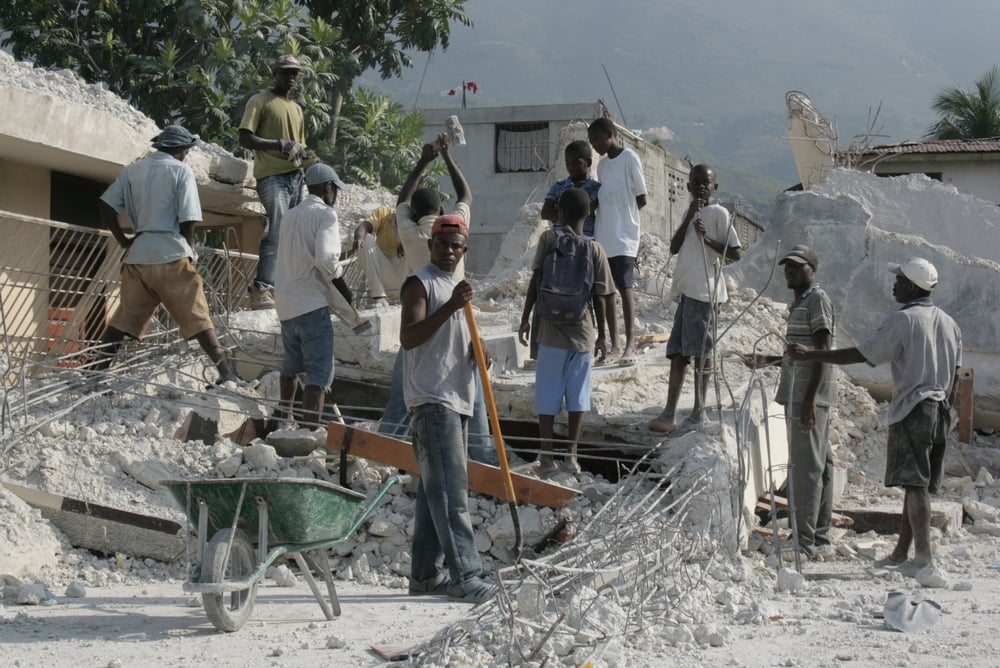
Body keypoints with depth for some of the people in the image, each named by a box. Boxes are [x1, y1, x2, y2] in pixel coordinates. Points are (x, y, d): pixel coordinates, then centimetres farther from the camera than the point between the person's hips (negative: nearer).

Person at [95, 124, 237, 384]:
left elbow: (106, 204, 6)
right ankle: (226, 373, -6)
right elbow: (188, 220, -8)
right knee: (197, 318, -3)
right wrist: (189, 248, 8)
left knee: (124, 318, 11)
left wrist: (123, 240, 10)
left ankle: (99, 371, 9)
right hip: (172, 256, -4)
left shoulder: (133, 170, 12)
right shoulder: (181, 171, -2)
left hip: (138, 256, 4)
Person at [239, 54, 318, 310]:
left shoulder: (296, 108, 25)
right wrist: (281, 144, -15)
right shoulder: (260, 101, 2)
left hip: (296, 177, 7)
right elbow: (245, 138, -7)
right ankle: (261, 290, -19)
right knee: (278, 231, -17)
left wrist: (307, 158, 5)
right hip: (272, 176, -7)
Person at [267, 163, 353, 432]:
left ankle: (282, 416, 44)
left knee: (291, 364, 27)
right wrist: (346, 292, -10)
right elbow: (326, 258, -21)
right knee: (319, 373, -8)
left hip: (285, 304, 8)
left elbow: (285, 259, 15)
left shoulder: (290, 216, 14)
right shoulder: (325, 214, -8)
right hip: (312, 304, -8)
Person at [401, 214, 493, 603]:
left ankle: (425, 574, 14)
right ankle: (464, 574, -15)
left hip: (457, 398, 9)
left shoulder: (455, 287, 21)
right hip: (431, 399, -9)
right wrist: (450, 307, -28)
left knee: (435, 491, 10)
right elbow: (408, 337, -19)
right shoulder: (420, 284, -6)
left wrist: (476, 351, 6)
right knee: (449, 490, -13)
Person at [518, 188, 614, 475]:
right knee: (578, 395, 9)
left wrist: (525, 319, 2)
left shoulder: (549, 238, -5)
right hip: (582, 333, 1)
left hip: (552, 331, -1)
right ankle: (572, 453, 8)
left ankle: (546, 456, 5)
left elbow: (535, 281, -7)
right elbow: (600, 298, -1)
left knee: (547, 394, 5)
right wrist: (601, 336, 9)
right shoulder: (595, 249, -2)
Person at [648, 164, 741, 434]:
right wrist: (689, 218, -2)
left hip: (704, 291, -8)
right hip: (685, 289, 8)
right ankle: (668, 414, 3)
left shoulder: (718, 213, -2)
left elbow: (735, 253, -6)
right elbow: (674, 248, 8)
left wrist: (707, 239, -17)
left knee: (699, 351, -4)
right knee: (677, 352, 4)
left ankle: (698, 413, 3)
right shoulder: (690, 213, 20)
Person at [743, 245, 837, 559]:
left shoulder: (817, 300, -9)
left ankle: (806, 541, -9)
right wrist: (767, 360, 19)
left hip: (809, 395, -10)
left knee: (806, 466, -10)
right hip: (799, 394, 10)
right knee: (819, 464, 10)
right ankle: (821, 538, 14)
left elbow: (823, 352, -17)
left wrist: (810, 398, -23)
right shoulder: (800, 303, 22)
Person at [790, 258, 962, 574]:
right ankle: (901, 552, 15)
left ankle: (923, 556, -14)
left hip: (913, 409, -8)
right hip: (939, 411, 8)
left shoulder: (904, 320, -11)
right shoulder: (949, 323, 13)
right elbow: (954, 376, 16)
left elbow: (860, 355, -14)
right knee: (918, 484, 10)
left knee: (914, 484, -9)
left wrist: (809, 356, -9)